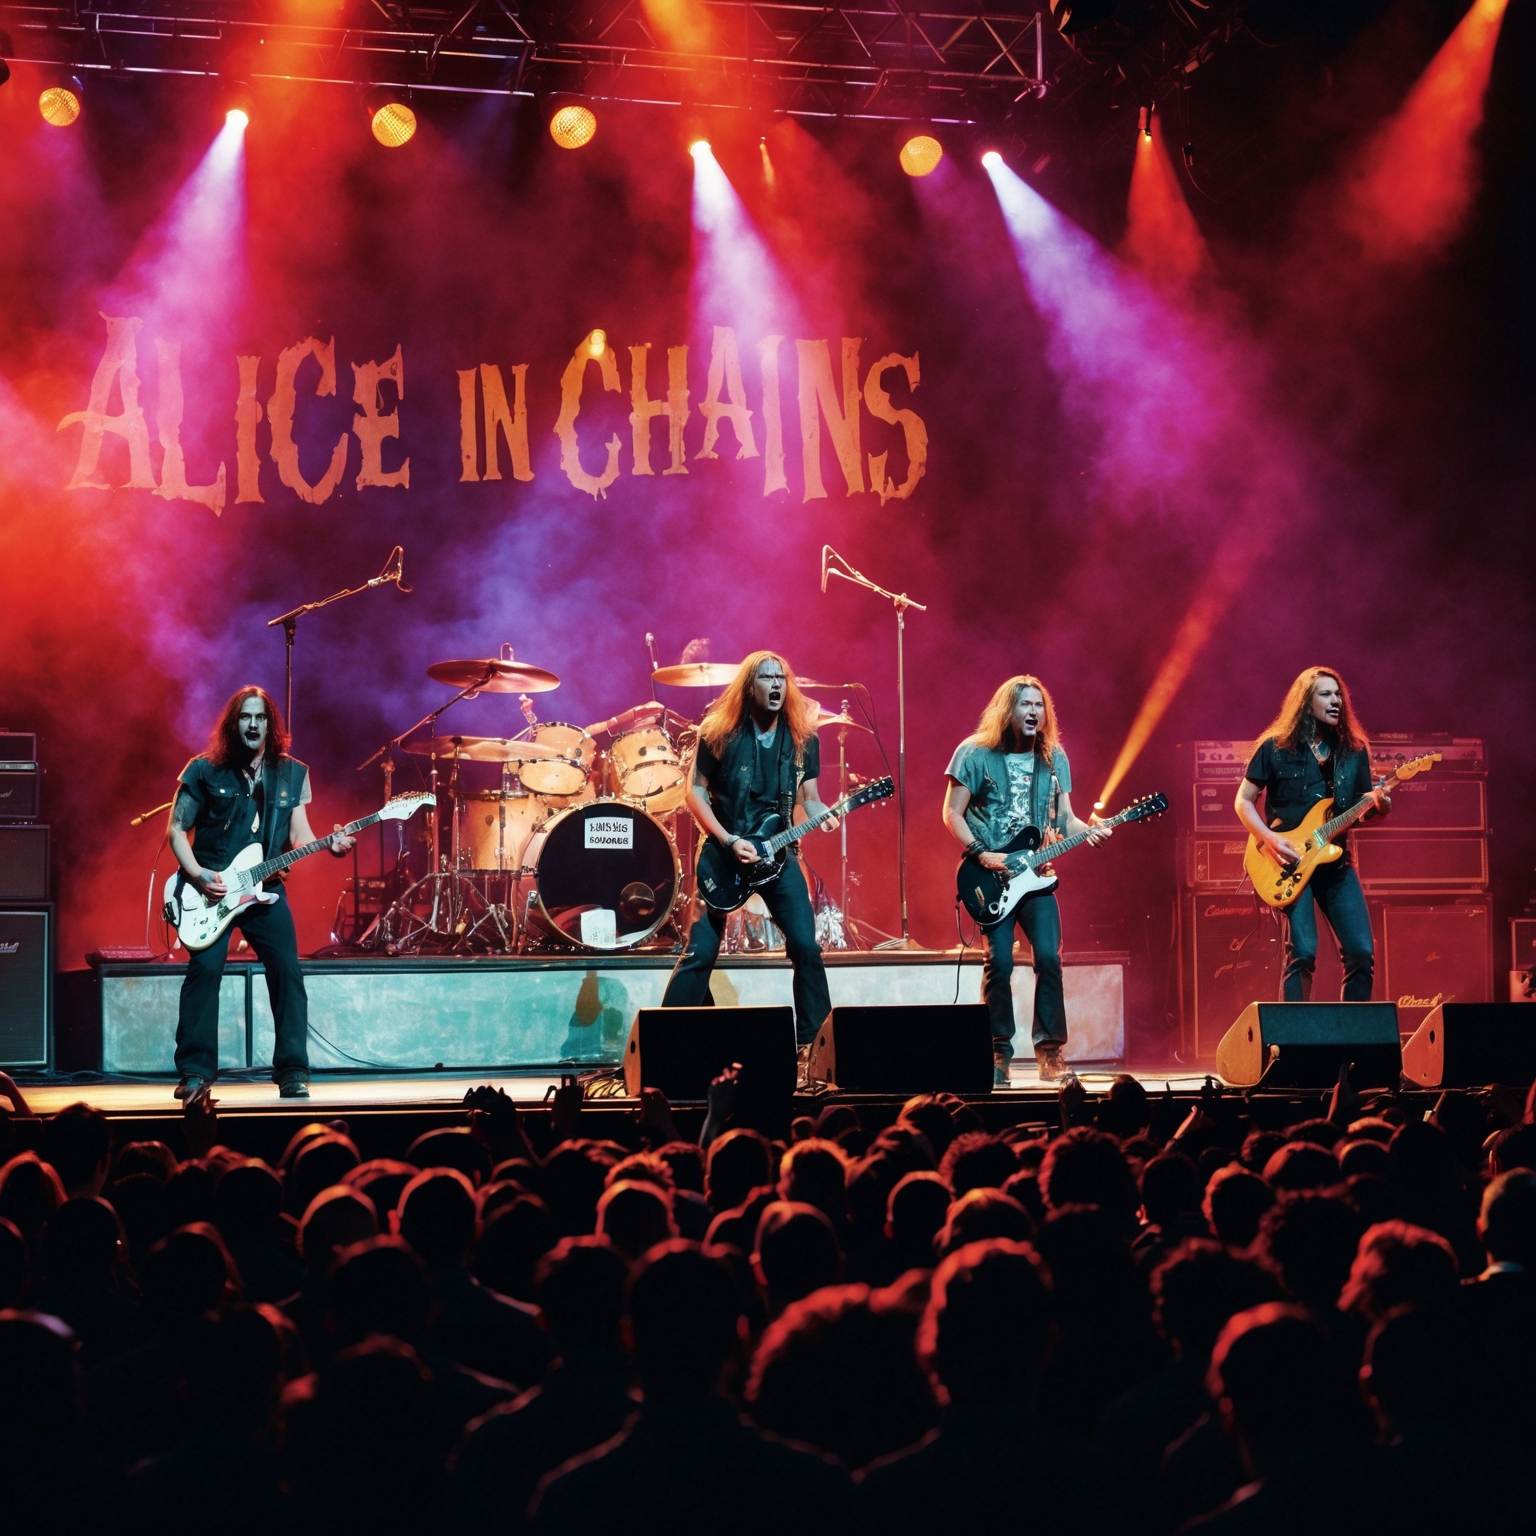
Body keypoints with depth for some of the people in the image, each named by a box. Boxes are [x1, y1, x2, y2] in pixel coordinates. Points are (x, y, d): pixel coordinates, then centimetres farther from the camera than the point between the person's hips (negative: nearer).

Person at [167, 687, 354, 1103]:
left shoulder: (292, 774, 8)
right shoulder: (205, 771, 0)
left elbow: (299, 836, 6)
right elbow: (177, 829, 2)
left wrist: (328, 845, -15)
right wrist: (197, 874, -12)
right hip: (209, 889, -2)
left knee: (287, 971, -8)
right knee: (204, 969, -15)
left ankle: (292, 1071, 0)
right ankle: (196, 1072, -7)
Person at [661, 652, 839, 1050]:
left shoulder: (803, 739, 3)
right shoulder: (719, 733, -7)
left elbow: (809, 798, 8)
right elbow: (695, 791, -6)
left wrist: (823, 816, -16)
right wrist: (729, 842, -16)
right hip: (724, 852, -3)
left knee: (806, 946, -5)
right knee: (701, 951, -7)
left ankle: (814, 1040, 7)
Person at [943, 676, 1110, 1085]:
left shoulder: (1054, 759, 10)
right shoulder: (975, 754, -2)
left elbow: (1064, 818, 12)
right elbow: (952, 813, -1)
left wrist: (1087, 829, -10)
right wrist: (981, 854, -13)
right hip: (990, 875, -3)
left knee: (1049, 957, -8)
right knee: (999, 962, -9)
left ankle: (1049, 1053, -1)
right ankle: (998, 1054, 2)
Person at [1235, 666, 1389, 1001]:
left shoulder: (1354, 749, 9)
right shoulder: (1276, 747, -1)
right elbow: (1244, 800, 2)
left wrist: (1380, 806, -11)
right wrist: (1270, 839, -13)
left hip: (1336, 861, 4)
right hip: (1291, 865, -4)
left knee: (1362, 952, -4)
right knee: (1303, 953, -14)